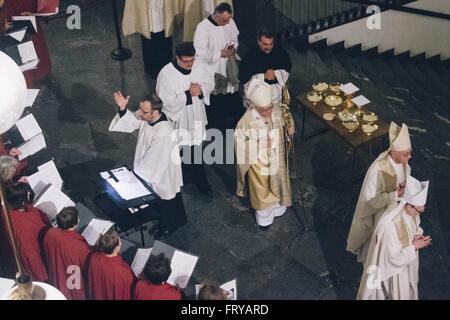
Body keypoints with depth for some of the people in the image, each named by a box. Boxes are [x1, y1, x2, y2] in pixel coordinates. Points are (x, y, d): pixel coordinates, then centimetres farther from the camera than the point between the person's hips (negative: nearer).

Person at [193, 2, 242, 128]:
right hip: (212, 73, -5)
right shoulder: (203, 28, -21)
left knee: (234, 101, 16)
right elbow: (200, 53, -21)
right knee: (214, 104, 9)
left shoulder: (230, 22, -4)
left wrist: (233, 47, -9)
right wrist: (220, 53, -22)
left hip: (229, 70, 5)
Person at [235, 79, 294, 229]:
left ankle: (276, 206, 57)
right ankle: (264, 216, 43)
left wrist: (289, 127, -18)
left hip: (276, 159, 4)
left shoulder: (277, 111, -16)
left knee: (276, 184, 28)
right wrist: (259, 144, -30)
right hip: (258, 162, -4)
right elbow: (240, 142, -21)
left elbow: (284, 123, 5)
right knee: (261, 191, 17)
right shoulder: (247, 120, -29)